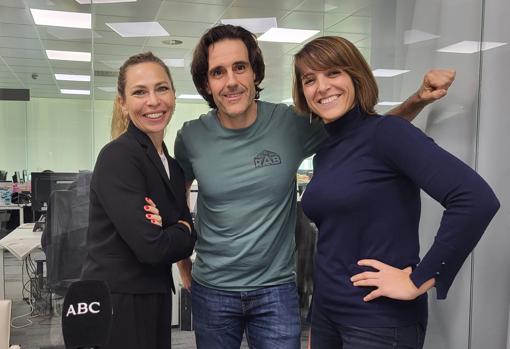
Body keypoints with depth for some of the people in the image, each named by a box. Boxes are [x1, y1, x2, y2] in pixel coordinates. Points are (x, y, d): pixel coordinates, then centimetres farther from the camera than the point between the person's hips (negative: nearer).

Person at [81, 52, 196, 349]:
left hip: (155, 299, 7)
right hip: (116, 304, -7)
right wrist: (188, 232, -5)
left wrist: (174, 237, -15)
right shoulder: (118, 157, -17)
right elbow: (150, 245, -25)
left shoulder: (172, 165, 7)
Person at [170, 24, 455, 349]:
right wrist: (181, 257, 10)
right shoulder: (191, 137, -7)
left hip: (276, 289, -1)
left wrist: (419, 100, -15)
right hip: (211, 290, 2)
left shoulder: (290, 123, -10)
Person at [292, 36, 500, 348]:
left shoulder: (385, 132, -14)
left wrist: (419, 281, -20)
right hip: (326, 311, 7)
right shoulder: (324, 151, 7)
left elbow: (477, 199, -25)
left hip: (380, 319, -7)